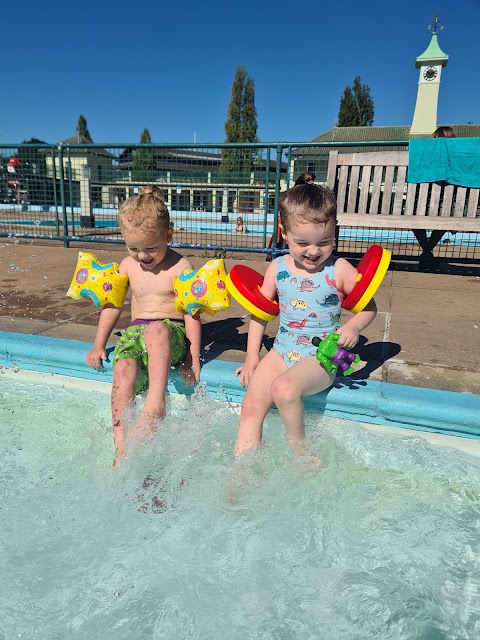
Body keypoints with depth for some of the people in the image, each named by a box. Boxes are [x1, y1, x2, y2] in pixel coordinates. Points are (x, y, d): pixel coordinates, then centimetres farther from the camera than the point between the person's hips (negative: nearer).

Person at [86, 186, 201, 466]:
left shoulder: (181, 267, -5)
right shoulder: (127, 266, 11)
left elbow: (192, 313, -9)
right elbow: (113, 305, 19)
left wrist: (192, 358, -16)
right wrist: (99, 345, 13)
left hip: (172, 332, -4)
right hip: (135, 331, 4)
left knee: (156, 329, -40)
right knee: (124, 370, -28)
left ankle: (156, 401, -44)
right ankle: (121, 449, -26)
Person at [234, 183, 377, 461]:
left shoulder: (339, 269, -7)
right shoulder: (278, 268, 3)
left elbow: (369, 305, 2)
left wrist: (354, 326, -21)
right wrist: (252, 355, 7)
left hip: (321, 357, -4)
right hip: (282, 350, 5)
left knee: (283, 387, -31)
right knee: (251, 405, -10)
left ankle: (300, 449, -5)